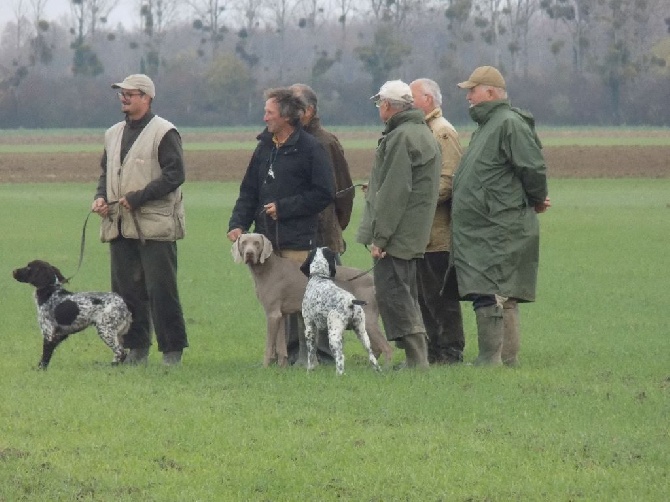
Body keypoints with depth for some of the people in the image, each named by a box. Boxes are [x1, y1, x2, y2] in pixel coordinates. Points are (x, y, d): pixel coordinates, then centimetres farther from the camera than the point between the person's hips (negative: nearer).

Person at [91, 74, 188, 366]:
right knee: (126, 289, 7)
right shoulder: (114, 134, 18)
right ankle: (136, 348, 14)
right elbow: (106, 171, 26)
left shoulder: (164, 133, -6)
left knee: (161, 289, -6)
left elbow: (174, 174, -12)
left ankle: (172, 349, 0)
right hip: (120, 226, 7)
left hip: (155, 225, -7)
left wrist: (138, 198, -17)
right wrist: (101, 196, 5)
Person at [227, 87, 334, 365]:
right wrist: (238, 223, 2)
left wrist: (283, 208, -11)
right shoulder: (265, 147, 15)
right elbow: (249, 192, 18)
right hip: (267, 238, 6)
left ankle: (304, 352, -1)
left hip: (298, 240, -6)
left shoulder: (310, 148, -6)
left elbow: (323, 194, -8)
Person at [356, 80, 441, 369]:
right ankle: (417, 358, 15)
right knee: (405, 296, 14)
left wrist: (379, 236, -20)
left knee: (391, 294, -9)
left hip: (396, 235, -10)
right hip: (414, 235, 10)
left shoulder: (401, 138, -16)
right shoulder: (425, 134, 18)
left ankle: (416, 358, -13)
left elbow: (394, 193, -21)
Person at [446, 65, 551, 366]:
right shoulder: (486, 125, 19)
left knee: (489, 295, -13)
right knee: (501, 297, 12)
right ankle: (508, 359, 16)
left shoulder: (510, 124, -13)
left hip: (499, 228, -11)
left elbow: (533, 169, -18)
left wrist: (536, 201, -4)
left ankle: (491, 359, -13)